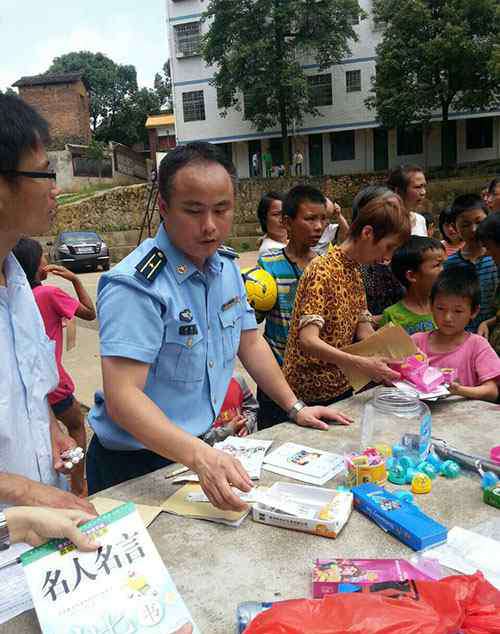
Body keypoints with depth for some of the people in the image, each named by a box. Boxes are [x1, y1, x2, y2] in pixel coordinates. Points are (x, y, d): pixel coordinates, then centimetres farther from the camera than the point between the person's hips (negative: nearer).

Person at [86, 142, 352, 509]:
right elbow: (121, 396, -32)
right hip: (134, 466, -7)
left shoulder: (226, 267, 0)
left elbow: (249, 343, 9)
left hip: (202, 443, 7)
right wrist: (201, 457, -42)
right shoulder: (135, 286, -26)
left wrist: (296, 408, 7)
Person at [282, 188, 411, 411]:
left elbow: (363, 332, 7)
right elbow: (308, 341, -28)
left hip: (341, 387, 8)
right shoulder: (322, 271, -20)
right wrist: (361, 364, -37)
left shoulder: (354, 271, 9)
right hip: (312, 394, -8)